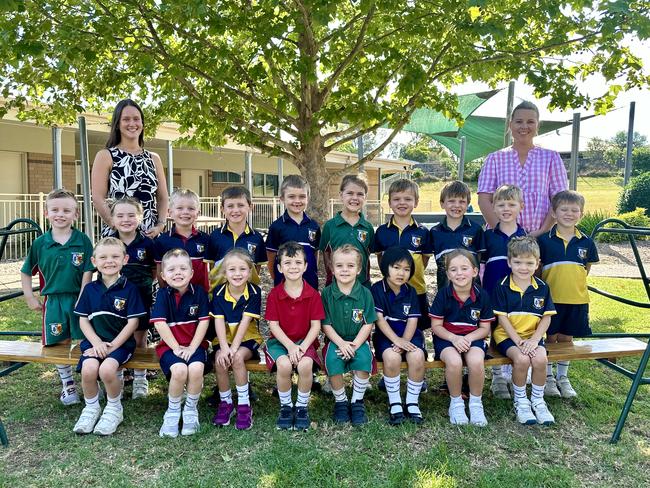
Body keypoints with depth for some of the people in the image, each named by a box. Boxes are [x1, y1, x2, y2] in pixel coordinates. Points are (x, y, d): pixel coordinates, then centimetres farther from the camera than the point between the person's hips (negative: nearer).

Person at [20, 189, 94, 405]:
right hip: (53, 300, 2)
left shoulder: (83, 241, -6)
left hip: (79, 299, -2)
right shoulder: (40, 243, 0)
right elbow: (26, 272, 11)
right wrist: (30, 298, 7)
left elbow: (87, 273, -7)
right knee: (59, 344, 11)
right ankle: (68, 385, 30)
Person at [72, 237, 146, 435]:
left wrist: (112, 345, -12)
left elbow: (133, 322, -5)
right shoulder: (90, 289, 8)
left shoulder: (130, 289, -3)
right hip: (94, 341, 3)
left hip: (121, 342, -3)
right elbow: (83, 320, 8)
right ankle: (91, 408, 4)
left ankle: (114, 408, 1)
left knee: (107, 369, -29)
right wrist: (96, 342, -7)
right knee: (88, 369, -25)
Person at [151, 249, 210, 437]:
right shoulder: (163, 294, 0)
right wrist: (176, 347, -13)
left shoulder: (199, 292, 1)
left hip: (195, 344, 1)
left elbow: (204, 321, -3)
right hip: (169, 345, 0)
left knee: (196, 368, -29)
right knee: (179, 370, -29)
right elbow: (159, 323, -7)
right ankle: (172, 412, -2)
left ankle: (191, 410, -1)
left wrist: (192, 347, -11)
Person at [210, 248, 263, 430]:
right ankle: (225, 402, -2)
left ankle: (244, 405, -12)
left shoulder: (254, 292, -11)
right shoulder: (218, 292, -4)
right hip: (224, 339, 2)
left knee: (237, 358, -30)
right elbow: (219, 322, -12)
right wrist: (224, 347, -26)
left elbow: (245, 322, -17)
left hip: (248, 338, -2)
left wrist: (234, 348, -26)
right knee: (220, 361, -26)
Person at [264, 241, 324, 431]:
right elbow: (273, 325, -5)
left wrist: (302, 347, -18)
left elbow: (316, 325, -4)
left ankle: (302, 407, -3)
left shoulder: (313, 294, -4)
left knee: (306, 364, -30)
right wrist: (290, 346, -18)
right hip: (280, 340, 0)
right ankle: (285, 406, -3)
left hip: (304, 340, 0)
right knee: (284, 364, -31)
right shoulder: (274, 294, -4)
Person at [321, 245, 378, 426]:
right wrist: (341, 343, -16)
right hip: (335, 340, 0)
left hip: (358, 340, 0)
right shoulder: (327, 293, -2)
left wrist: (355, 345, -15)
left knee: (364, 359, -29)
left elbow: (368, 324, -2)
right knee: (332, 361, -29)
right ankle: (340, 401, -2)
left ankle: (357, 402, -5)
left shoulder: (365, 293, -2)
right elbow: (326, 324, -2)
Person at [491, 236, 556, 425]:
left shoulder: (542, 288, 2)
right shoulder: (502, 287, -6)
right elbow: (502, 318, -7)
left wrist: (534, 340, -12)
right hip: (508, 335, -2)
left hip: (533, 335, 3)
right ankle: (520, 401, -3)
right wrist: (518, 341, -15)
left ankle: (537, 400, 1)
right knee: (521, 359, -29)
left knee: (540, 359, -26)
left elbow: (546, 318, 2)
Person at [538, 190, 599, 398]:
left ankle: (563, 378, 30)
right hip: (551, 298, -2)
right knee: (551, 338, 8)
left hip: (576, 300, 2)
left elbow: (587, 267, 14)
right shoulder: (544, 240, -7)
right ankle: (548, 378, 24)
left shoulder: (586, 242, 1)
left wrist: (574, 283, 7)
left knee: (567, 338, 13)